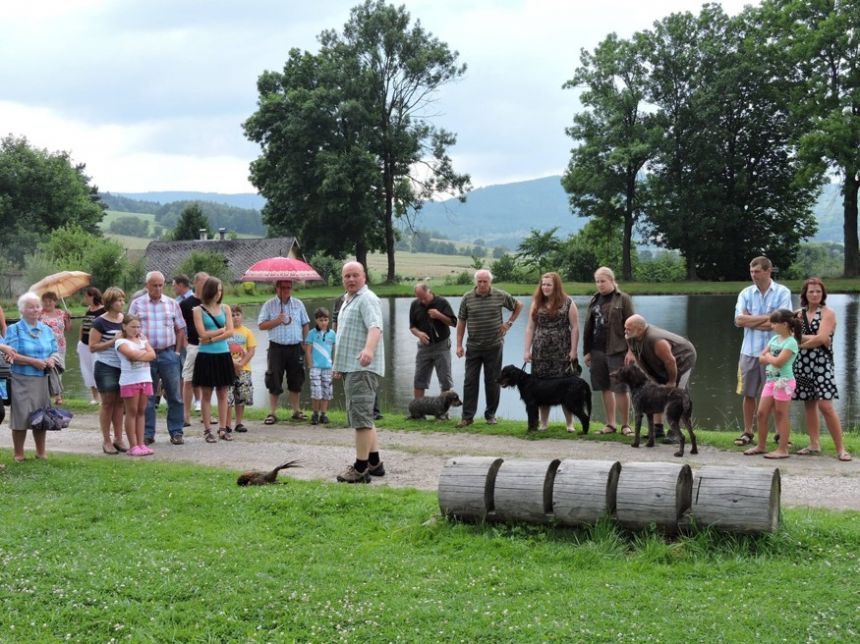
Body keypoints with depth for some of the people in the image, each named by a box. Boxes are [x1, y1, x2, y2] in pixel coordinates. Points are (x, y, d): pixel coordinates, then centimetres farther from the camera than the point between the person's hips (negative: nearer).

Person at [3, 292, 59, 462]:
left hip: (43, 380, 5)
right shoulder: (14, 329, -2)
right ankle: (18, 454, 6)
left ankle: (41, 452, 20)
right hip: (22, 380, -5)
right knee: (21, 416, -5)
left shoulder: (47, 330, 13)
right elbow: (10, 354, -11)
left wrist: (52, 360, -9)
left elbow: (56, 351, 14)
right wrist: (33, 361, -19)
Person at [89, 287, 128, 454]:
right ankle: (106, 441, 9)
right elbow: (93, 347, -11)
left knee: (120, 402, 8)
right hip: (105, 367, -5)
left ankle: (118, 438, 16)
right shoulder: (100, 322, -9)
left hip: (123, 367, 5)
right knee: (108, 403, 1)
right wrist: (113, 341, -19)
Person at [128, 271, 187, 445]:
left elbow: (180, 329, 11)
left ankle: (176, 432, 10)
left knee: (174, 395, 2)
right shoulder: (137, 304, 4)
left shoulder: (172, 304, 8)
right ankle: (147, 434, 11)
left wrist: (177, 352, 3)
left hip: (168, 354, 1)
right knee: (147, 397, 4)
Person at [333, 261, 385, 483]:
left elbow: (375, 327, -28)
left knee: (360, 416, -11)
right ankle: (374, 463, 24)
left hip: (363, 368, -11)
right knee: (363, 417, 16)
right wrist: (339, 364, 30)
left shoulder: (367, 299, -12)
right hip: (351, 367, 11)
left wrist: (369, 349, -46)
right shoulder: (348, 300, 21)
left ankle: (361, 469, -10)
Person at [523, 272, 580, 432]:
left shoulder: (567, 303, 0)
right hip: (540, 353, 3)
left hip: (562, 353, -3)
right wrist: (527, 350, 3)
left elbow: (575, 327, -3)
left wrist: (573, 350, -10)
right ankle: (543, 423, 11)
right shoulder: (536, 304, 10)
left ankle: (570, 423, 6)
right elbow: (530, 328, 10)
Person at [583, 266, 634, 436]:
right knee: (605, 388, 8)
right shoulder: (594, 300, 13)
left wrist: (631, 350, -13)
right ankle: (610, 424, 17)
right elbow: (588, 327, 16)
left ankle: (625, 425, 7)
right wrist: (587, 351, 12)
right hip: (597, 351, 5)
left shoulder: (623, 299, -3)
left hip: (617, 351, -5)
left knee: (620, 388, -3)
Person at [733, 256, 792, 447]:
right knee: (749, 394, 8)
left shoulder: (783, 293, -3)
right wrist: (766, 317, -11)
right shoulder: (746, 293, 5)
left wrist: (750, 320, -8)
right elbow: (739, 320, -7)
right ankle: (747, 432, 17)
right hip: (750, 351, 3)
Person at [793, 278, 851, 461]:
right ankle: (814, 445, 15)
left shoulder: (827, 313, -3)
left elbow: (822, 338, -13)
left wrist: (802, 343, -2)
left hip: (821, 363, -5)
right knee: (809, 404, 7)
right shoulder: (800, 313, 12)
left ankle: (840, 449, -7)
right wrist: (813, 338, -11)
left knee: (825, 405, -12)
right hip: (802, 364, 5)